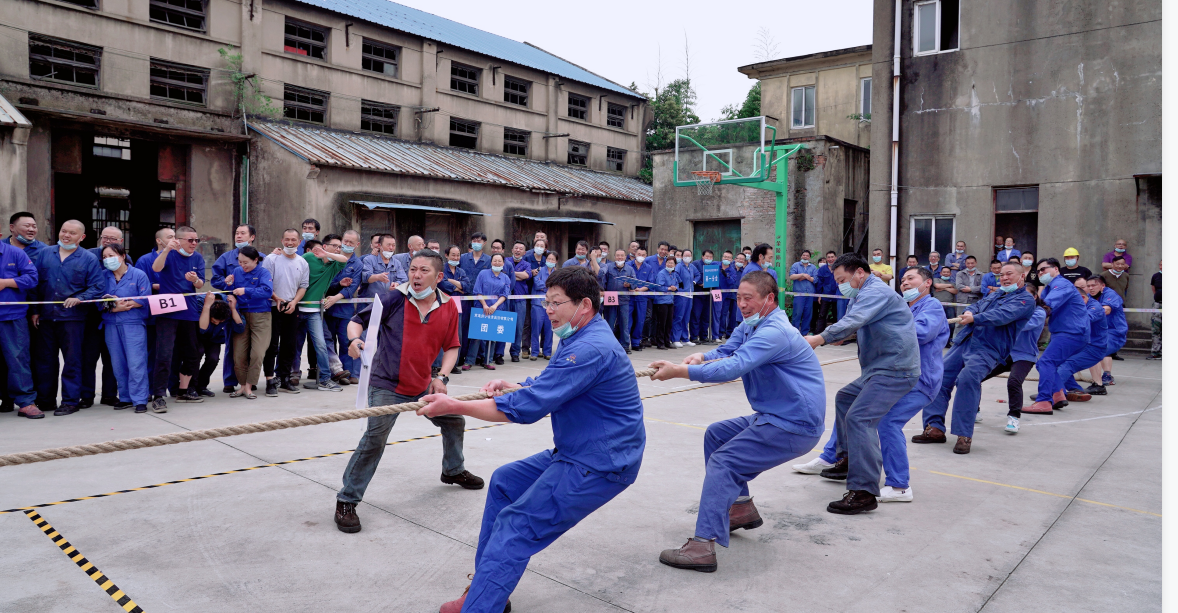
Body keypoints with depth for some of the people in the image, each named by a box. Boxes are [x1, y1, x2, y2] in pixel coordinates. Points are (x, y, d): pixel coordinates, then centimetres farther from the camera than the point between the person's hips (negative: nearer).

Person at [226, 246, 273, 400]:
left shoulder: (263, 272, -6)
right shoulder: (237, 271, 6)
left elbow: (267, 291, -23)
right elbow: (231, 294, 13)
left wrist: (245, 291, -29)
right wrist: (229, 285, -8)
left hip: (260, 316, -4)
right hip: (241, 316, 4)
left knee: (257, 354, -7)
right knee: (238, 355, 3)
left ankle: (249, 387, 6)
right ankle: (242, 385, 18)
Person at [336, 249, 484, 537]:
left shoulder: (448, 307, -1)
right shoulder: (394, 298, -12)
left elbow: (451, 347, 8)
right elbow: (357, 321, -6)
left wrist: (441, 377, -6)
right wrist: (354, 339, -29)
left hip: (423, 386, 6)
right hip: (386, 385, -5)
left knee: (454, 420, 18)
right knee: (375, 438, -20)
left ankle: (453, 470, 46)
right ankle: (346, 501, -6)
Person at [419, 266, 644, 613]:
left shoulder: (589, 350, -24)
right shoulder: (581, 340, 12)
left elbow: (528, 406, -26)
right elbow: (545, 387, 22)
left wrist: (453, 406, -20)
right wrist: (510, 387, 0)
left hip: (599, 466, -11)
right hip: (575, 454, 11)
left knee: (515, 526, -14)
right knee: (504, 482, 14)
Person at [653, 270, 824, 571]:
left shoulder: (774, 333, -22)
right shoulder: (749, 326, 11)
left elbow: (732, 368, -31)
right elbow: (725, 352, 7)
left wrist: (678, 371, -29)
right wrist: (700, 357, -17)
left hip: (796, 427, -10)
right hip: (773, 417, 10)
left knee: (722, 462, -18)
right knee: (716, 434, 19)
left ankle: (704, 545, -22)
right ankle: (741, 507, 24)